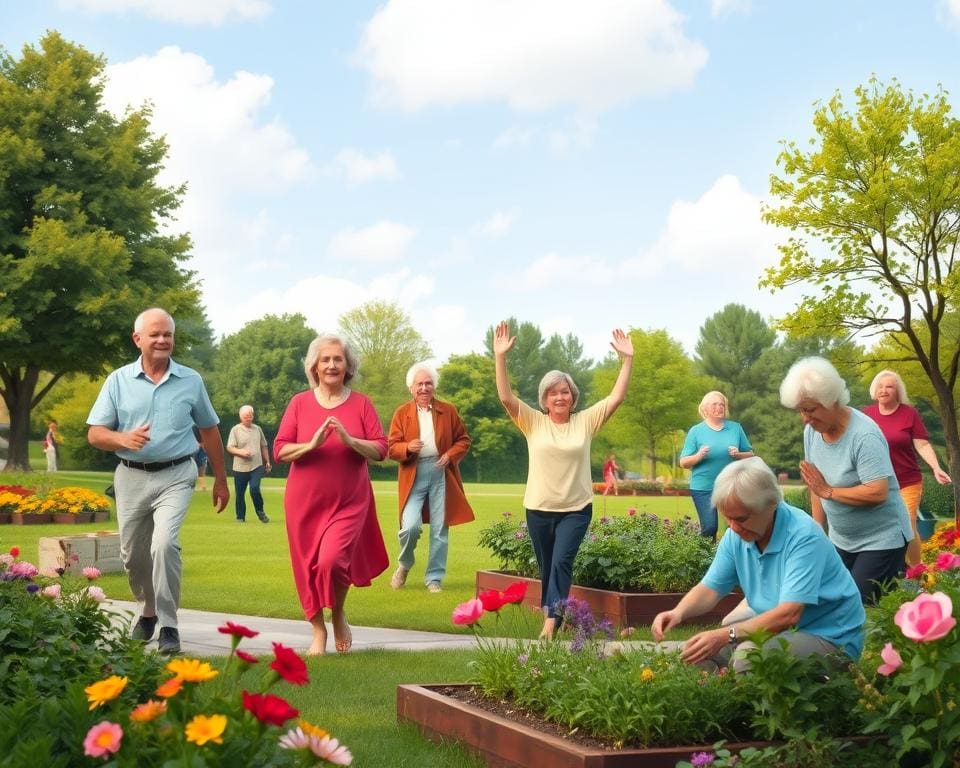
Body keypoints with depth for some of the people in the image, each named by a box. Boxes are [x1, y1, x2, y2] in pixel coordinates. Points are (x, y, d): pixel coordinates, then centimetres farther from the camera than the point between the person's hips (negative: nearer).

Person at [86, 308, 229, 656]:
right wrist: (123, 438, -21)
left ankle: (169, 627, -13)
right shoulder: (119, 381, 3)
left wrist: (220, 480, 15)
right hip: (131, 477, 2)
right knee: (133, 555, 10)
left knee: (164, 544, -22)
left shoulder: (191, 381, 4)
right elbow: (95, 434, 1)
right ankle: (148, 611, 37)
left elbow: (209, 431, 13)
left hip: (175, 476, -2)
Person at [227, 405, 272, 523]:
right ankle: (240, 517, 18)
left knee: (255, 489, -16)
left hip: (256, 466, 1)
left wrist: (267, 461, 17)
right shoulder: (235, 430, -1)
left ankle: (260, 511, 5)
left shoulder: (257, 429, 11)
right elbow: (229, 448, -6)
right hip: (240, 468, -1)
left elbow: (264, 446, 20)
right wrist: (240, 452, -23)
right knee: (239, 493, 4)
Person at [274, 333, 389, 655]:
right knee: (308, 568, 6)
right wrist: (312, 444, -18)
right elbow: (279, 450, -2)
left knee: (332, 560, -17)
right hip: (305, 502, 2)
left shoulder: (360, 404, 1)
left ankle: (339, 615, 13)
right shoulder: (299, 403, 2)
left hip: (350, 502, -2)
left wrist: (349, 440, -20)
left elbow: (381, 450, -3)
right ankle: (318, 631, 26)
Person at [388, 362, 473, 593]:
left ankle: (434, 578, 15)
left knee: (440, 529, 4)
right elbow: (391, 447, 3)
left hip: (441, 473, 2)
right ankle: (404, 565, 15)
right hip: (413, 476, -1)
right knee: (410, 526, -14)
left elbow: (463, 440, 12)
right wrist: (407, 447, -18)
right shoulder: (402, 413, 5)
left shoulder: (448, 411, 7)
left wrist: (450, 455, -7)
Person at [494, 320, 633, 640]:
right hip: (539, 508, 1)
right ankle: (551, 612, 27)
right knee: (546, 567, 12)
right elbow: (506, 397, -12)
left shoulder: (585, 421, 1)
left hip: (576, 509, -1)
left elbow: (616, 398, -4)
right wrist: (500, 357, -22)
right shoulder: (533, 422, -1)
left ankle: (551, 621, -21)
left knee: (562, 562, -16)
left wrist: (627, 359, -10)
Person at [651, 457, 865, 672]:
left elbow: (789, 614, -31)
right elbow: (710, 588, 2)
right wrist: (678, 613, -20)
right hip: (776, 627, 7)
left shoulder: (803, 536, -25)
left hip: (828, 636, -7)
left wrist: (727, 635, -39)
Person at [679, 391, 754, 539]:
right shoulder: (696, 431, 1)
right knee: (709, 528, -7)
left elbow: (750, 455, 12)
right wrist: (699, 456, -19)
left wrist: (738, 454, -10)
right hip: (704, 488, -2)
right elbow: (683, 462, 0)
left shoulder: (736, 428, 7)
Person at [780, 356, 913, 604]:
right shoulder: (811, 430, -1)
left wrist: (828, 492, -18)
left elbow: (877, 493, -28)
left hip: (880, 541, -7)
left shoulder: (864, 435, -22)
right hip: (840, 542, 7)